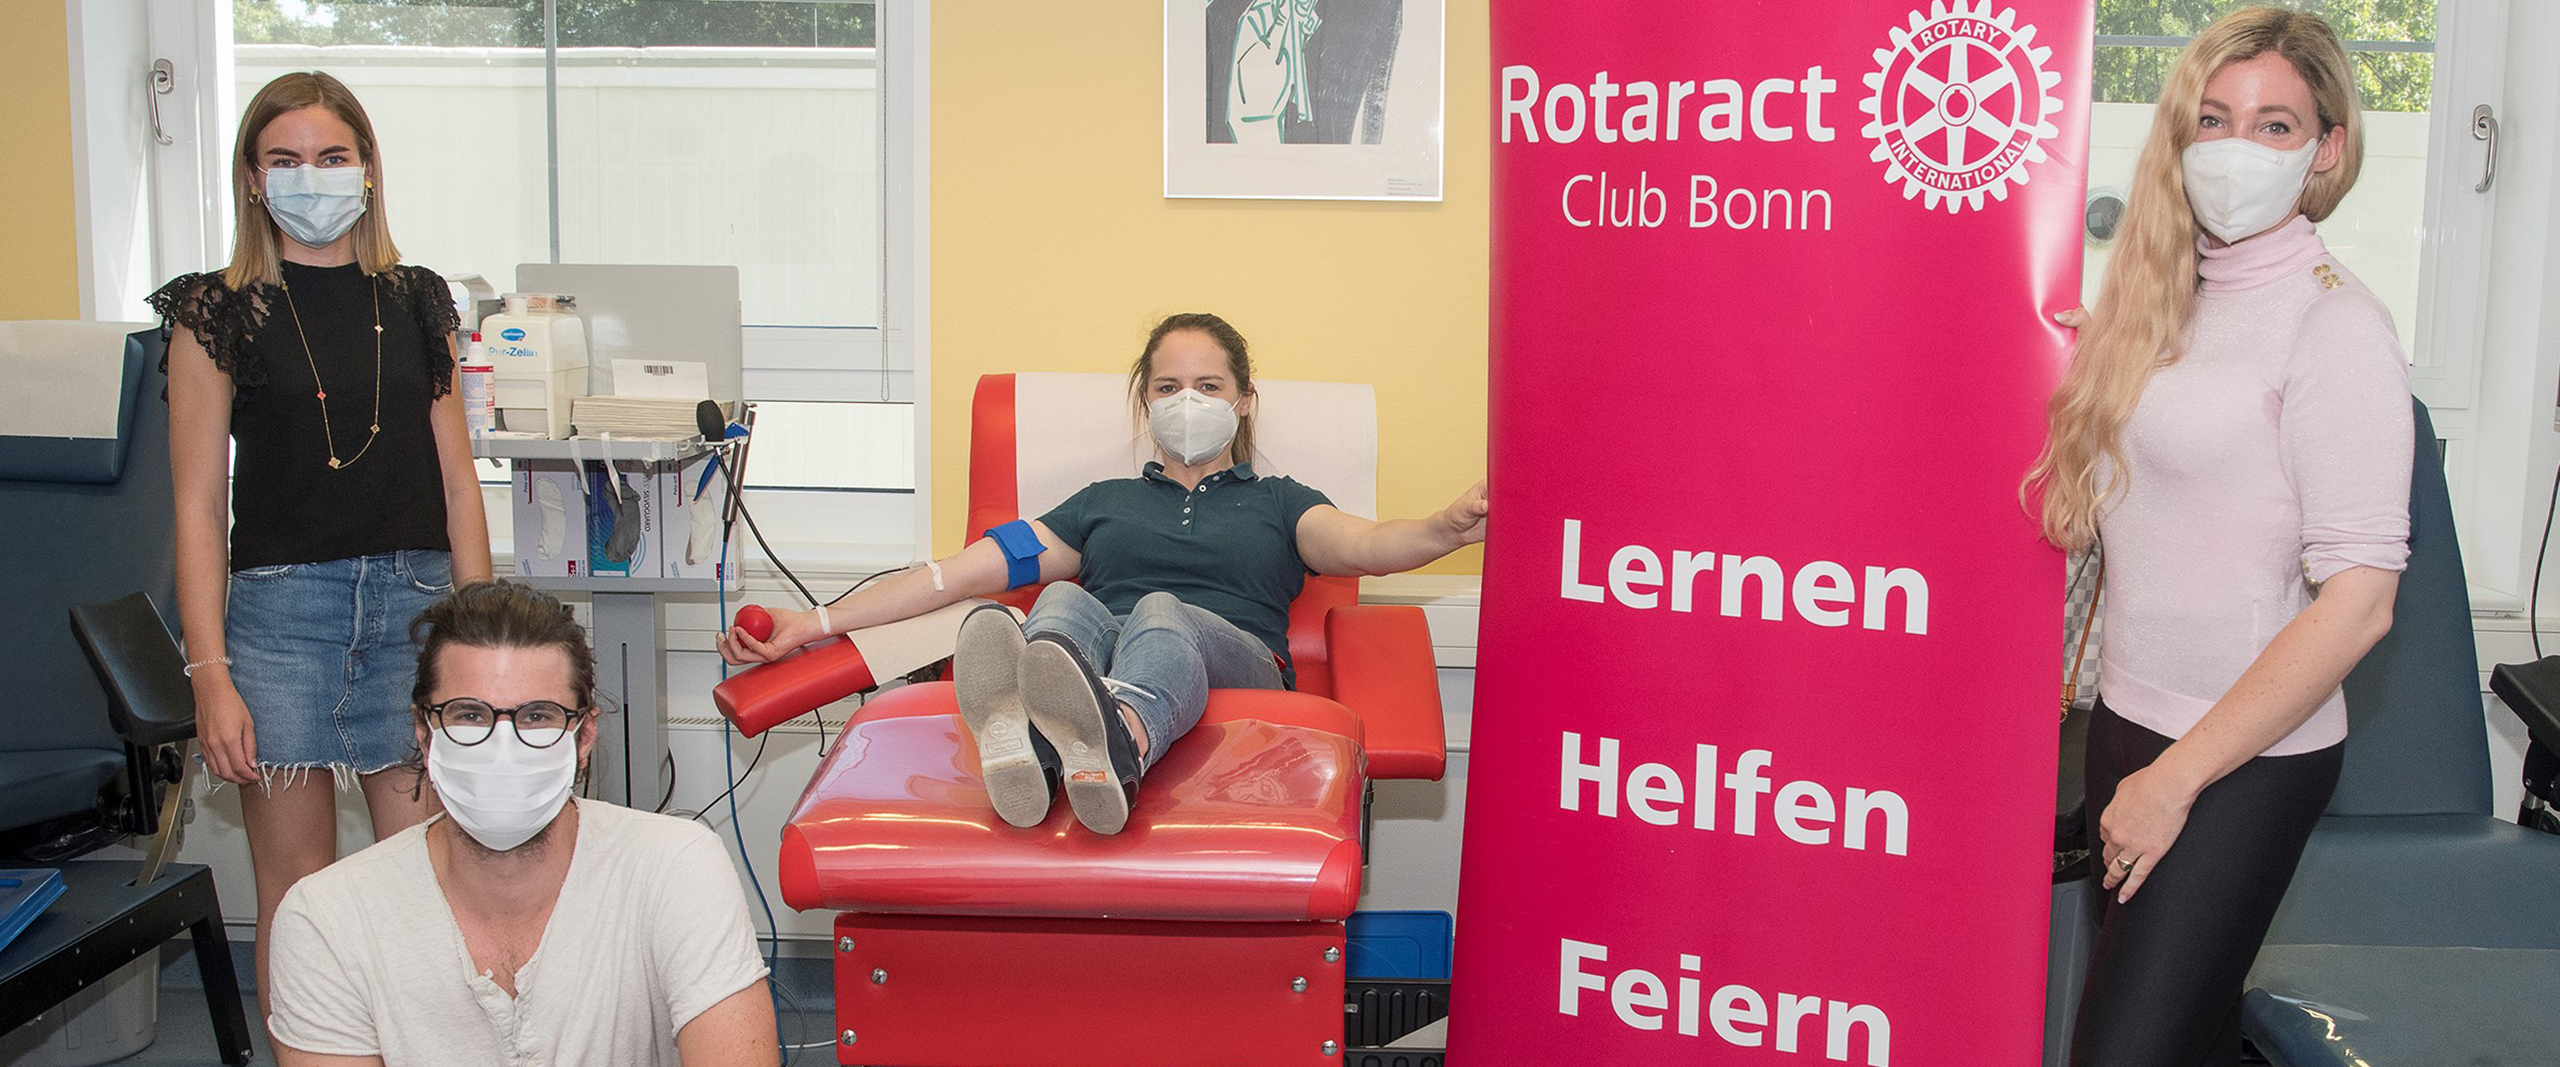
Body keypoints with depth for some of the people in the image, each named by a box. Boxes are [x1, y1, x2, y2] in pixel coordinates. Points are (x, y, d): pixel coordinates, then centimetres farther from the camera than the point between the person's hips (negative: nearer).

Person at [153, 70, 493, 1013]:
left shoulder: (416, 302, 11)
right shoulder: (221, 314, 3)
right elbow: (199, 507, 0)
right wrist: (210, 675, -7)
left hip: (415, 600, 2)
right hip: (282, 604, -2)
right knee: (297, 885, 4)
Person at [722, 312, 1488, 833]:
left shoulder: (1276, 502, 28)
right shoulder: (1104, 503, 33)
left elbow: (1363, 545, 4)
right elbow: (965, 572, 24)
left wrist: (1452, 526, -20)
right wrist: (810, 625, 15)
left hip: (1235, 667, -2)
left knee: (1162, 614, -35)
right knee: (1066, 604, -31)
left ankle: (1114, 745, -72)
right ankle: (1022, 738, -67)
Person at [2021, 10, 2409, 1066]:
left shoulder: (2337, 325, -13)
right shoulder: (2159, 305, 8)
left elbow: (2358, 602, -17)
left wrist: (2177, 778, -15)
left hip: (2247, 759, -6)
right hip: (2127, 720, 7)